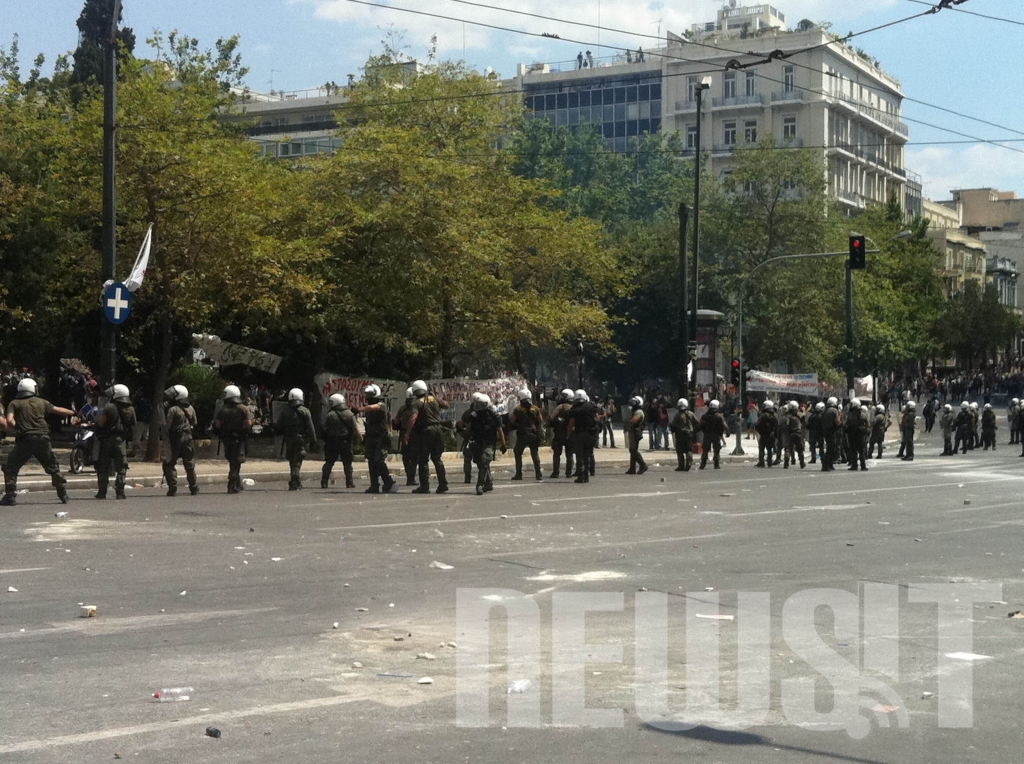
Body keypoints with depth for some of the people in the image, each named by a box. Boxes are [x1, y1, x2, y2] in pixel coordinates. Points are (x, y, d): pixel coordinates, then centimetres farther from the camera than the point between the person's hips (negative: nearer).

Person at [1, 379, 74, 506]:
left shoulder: (14, 404, 6)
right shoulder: (41, 402, 13)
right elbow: (59, 411, 19)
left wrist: (15, 427, 14)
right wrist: (74, 413, 33)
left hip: (25, 439, -2)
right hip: (43, 438, 2)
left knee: (11, 468, 8)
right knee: (53, 468, 16)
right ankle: (63, 494, 15)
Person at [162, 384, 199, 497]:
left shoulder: (173, 409, -15)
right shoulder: (190, 409, 3)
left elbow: (167, 425, -13)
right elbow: (194, 423, 14)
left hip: (175, 438, -5)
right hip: (187, 438, 5)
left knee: (169, 464, 2)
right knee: (189, 464, 16)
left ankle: (173, 488, -6)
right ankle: (194, 488, 20)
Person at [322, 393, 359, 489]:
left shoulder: (330, 415, -6)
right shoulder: (350, 414, -2)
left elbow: (325, 429, -3)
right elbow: (355, 430, -3)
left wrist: (326, 439, 13)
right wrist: (360, 439, 7)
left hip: (332, 442, 0)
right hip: (346, 442, 0)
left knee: (329, 463, 7)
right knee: (347, 463, 8)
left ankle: (324, 482, 6)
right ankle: (349, 482, 8)